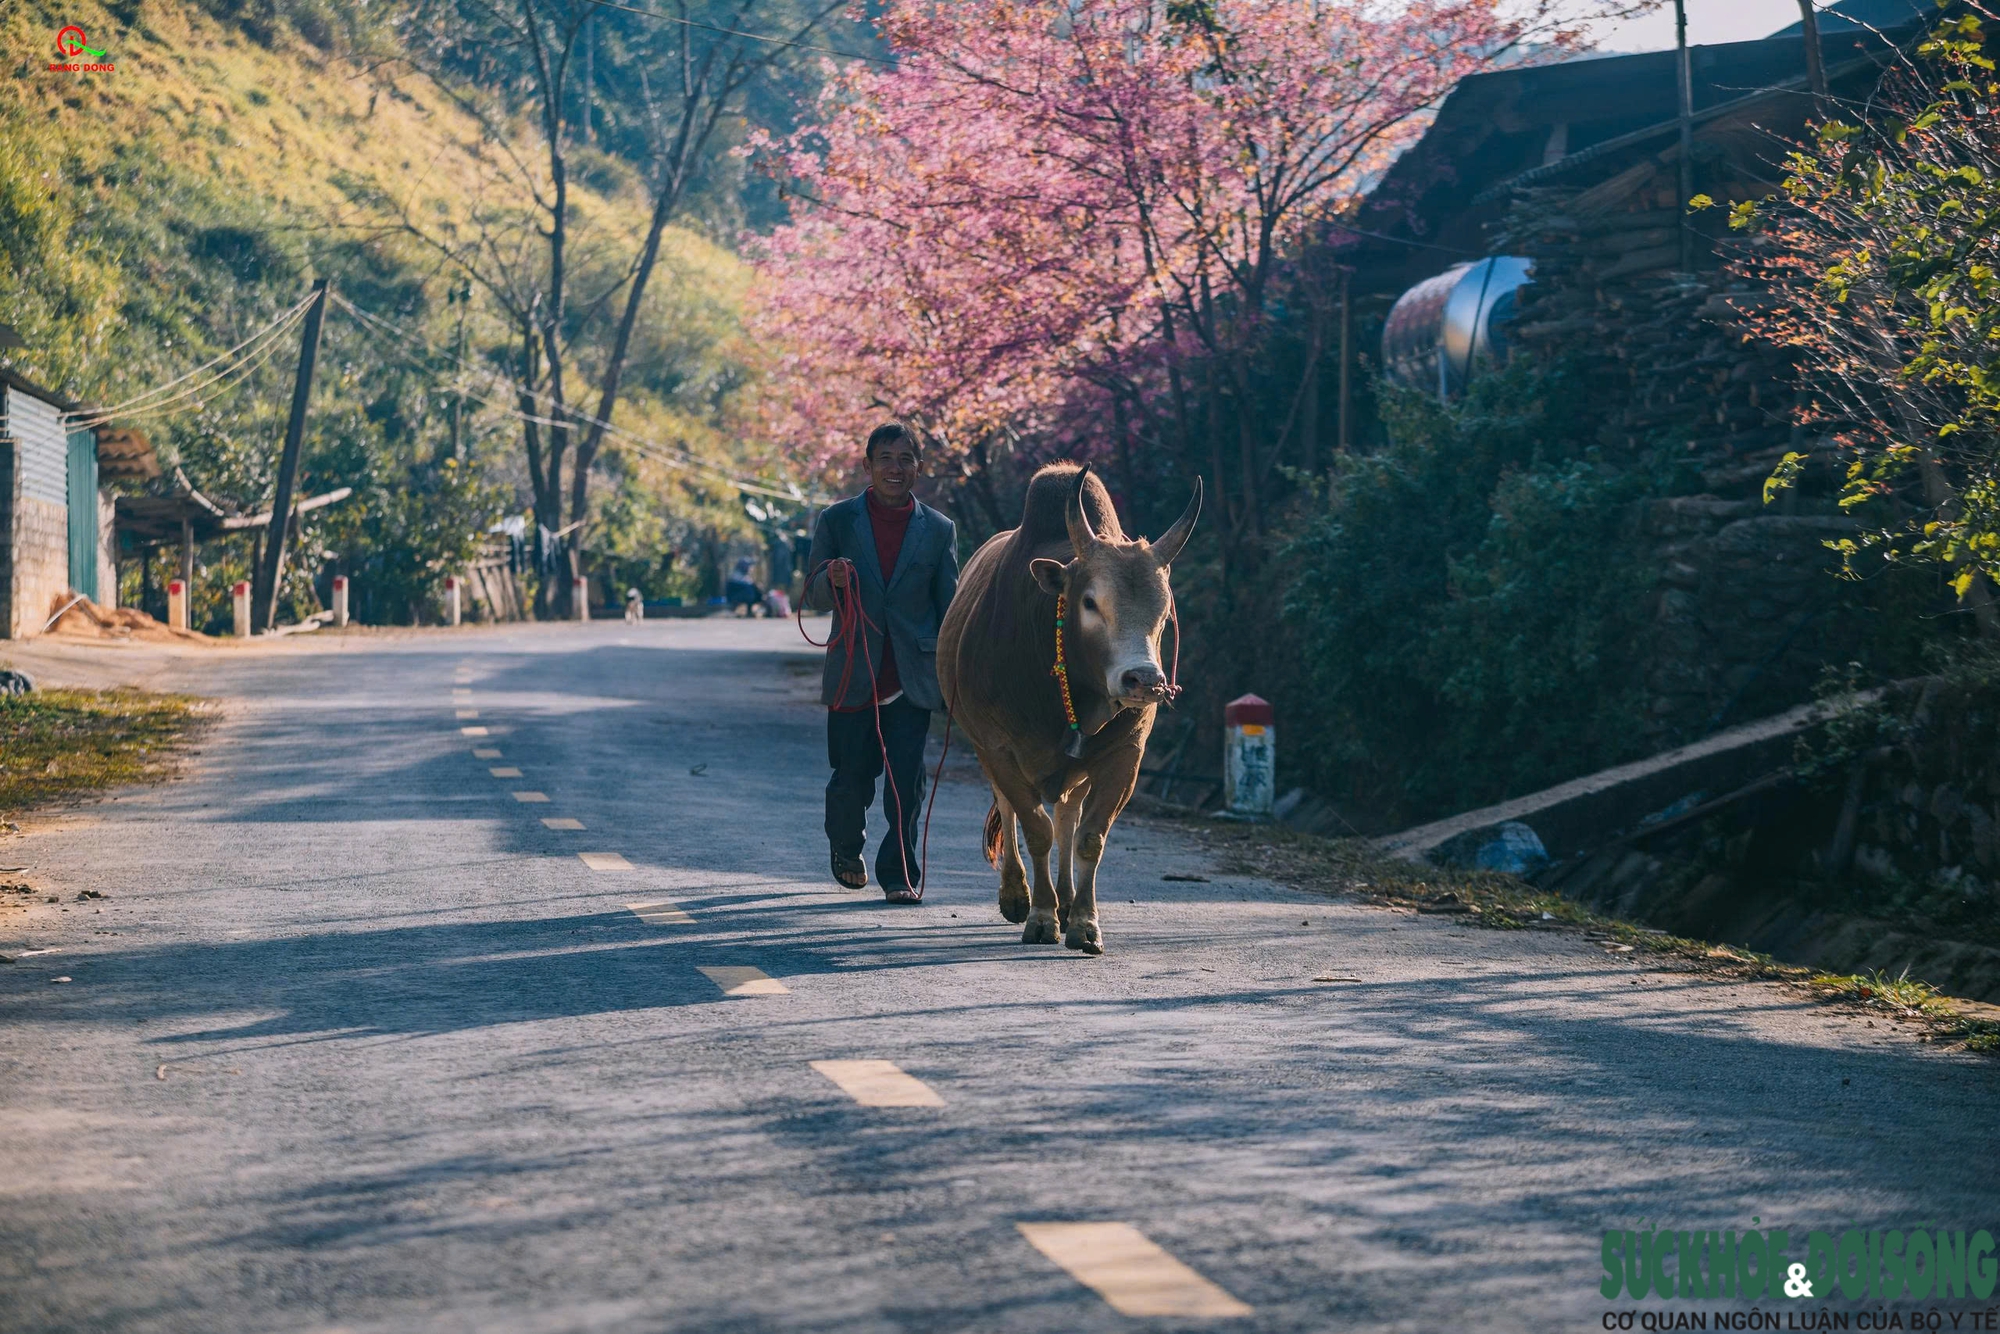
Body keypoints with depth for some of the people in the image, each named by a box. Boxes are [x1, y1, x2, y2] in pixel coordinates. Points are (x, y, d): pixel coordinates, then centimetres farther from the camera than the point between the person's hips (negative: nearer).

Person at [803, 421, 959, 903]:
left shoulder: (938, 529, 6)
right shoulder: (838, 520, 4)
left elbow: (950, 608, 9)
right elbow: (813, 597, 4)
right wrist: (832, 579, -20)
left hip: (913, 677, 0)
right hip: (853, 676, 0)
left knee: (906, 781, -6)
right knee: (851, 780, 5)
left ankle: (899, 873, 4)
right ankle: (846, 847, 33)